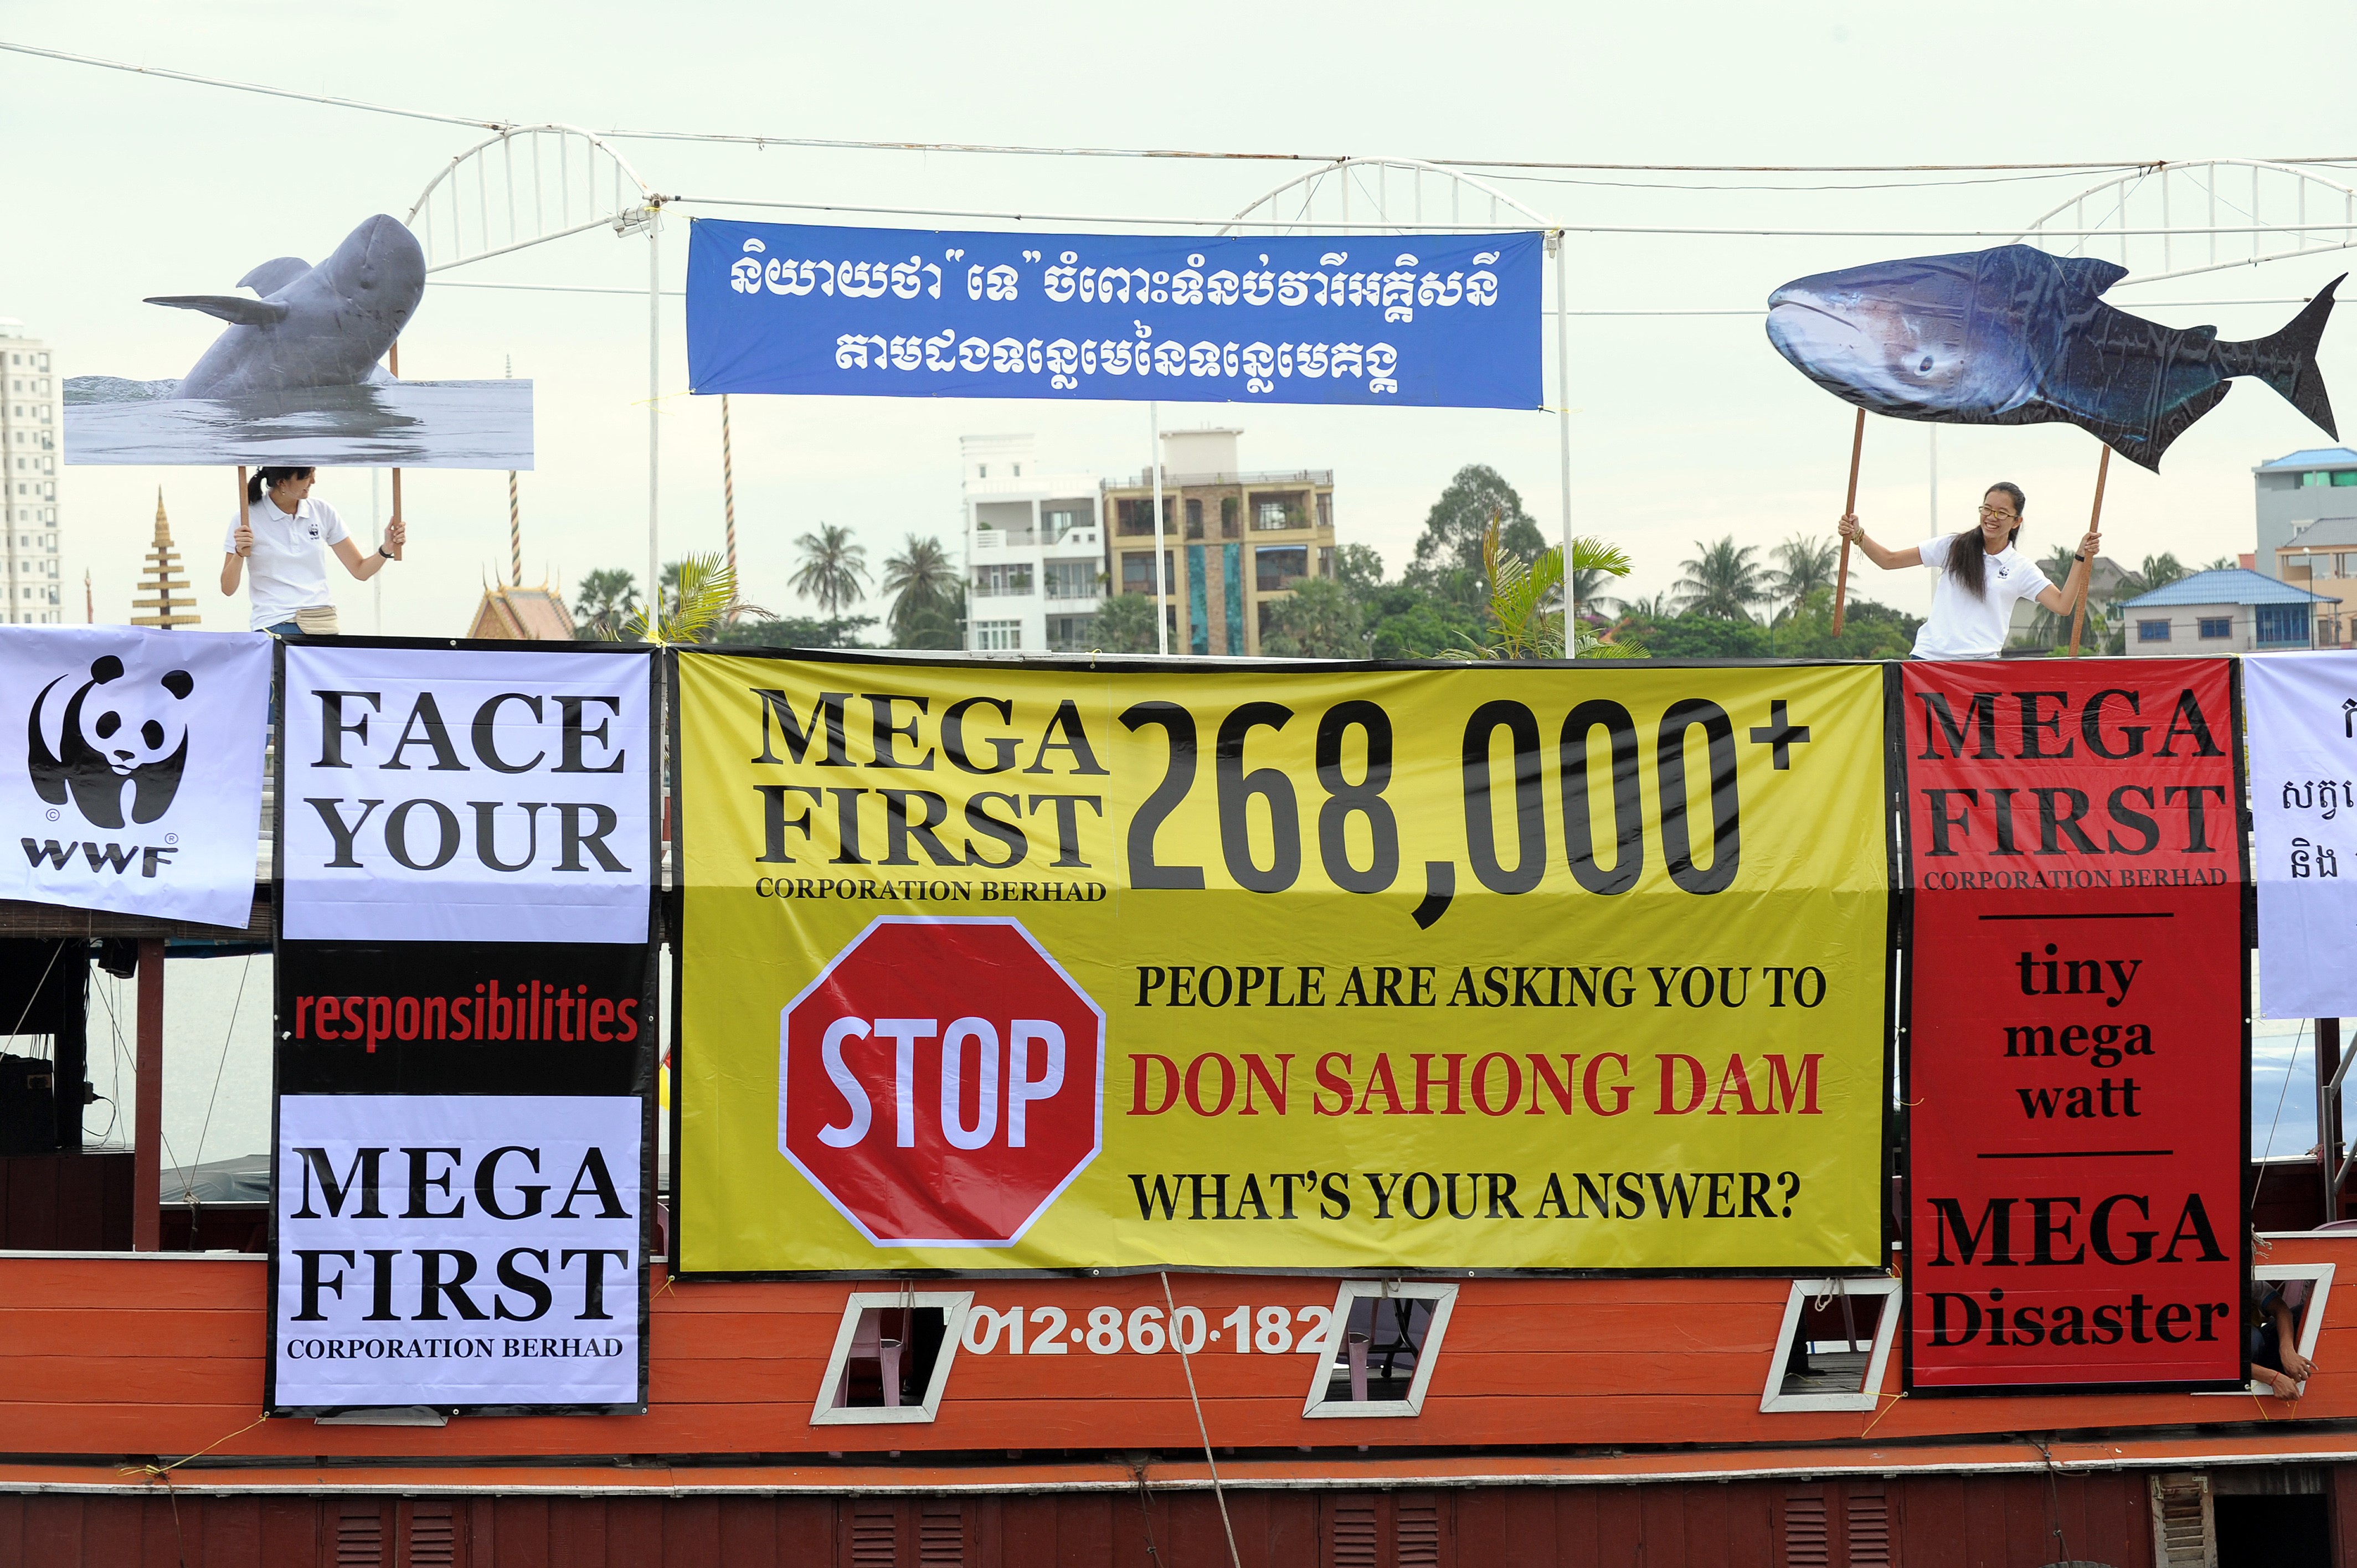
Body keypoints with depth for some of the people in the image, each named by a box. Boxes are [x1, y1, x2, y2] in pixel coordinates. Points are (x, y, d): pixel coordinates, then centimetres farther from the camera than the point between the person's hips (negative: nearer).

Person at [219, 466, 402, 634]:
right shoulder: (249, 518, -1)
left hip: (323, 627, 3)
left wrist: (386, 550, -6)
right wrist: (240, 554, -18)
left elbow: (360, 570, 12)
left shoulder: (323, 513, 8)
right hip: (273, 626, -3)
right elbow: (228, 589, 0)